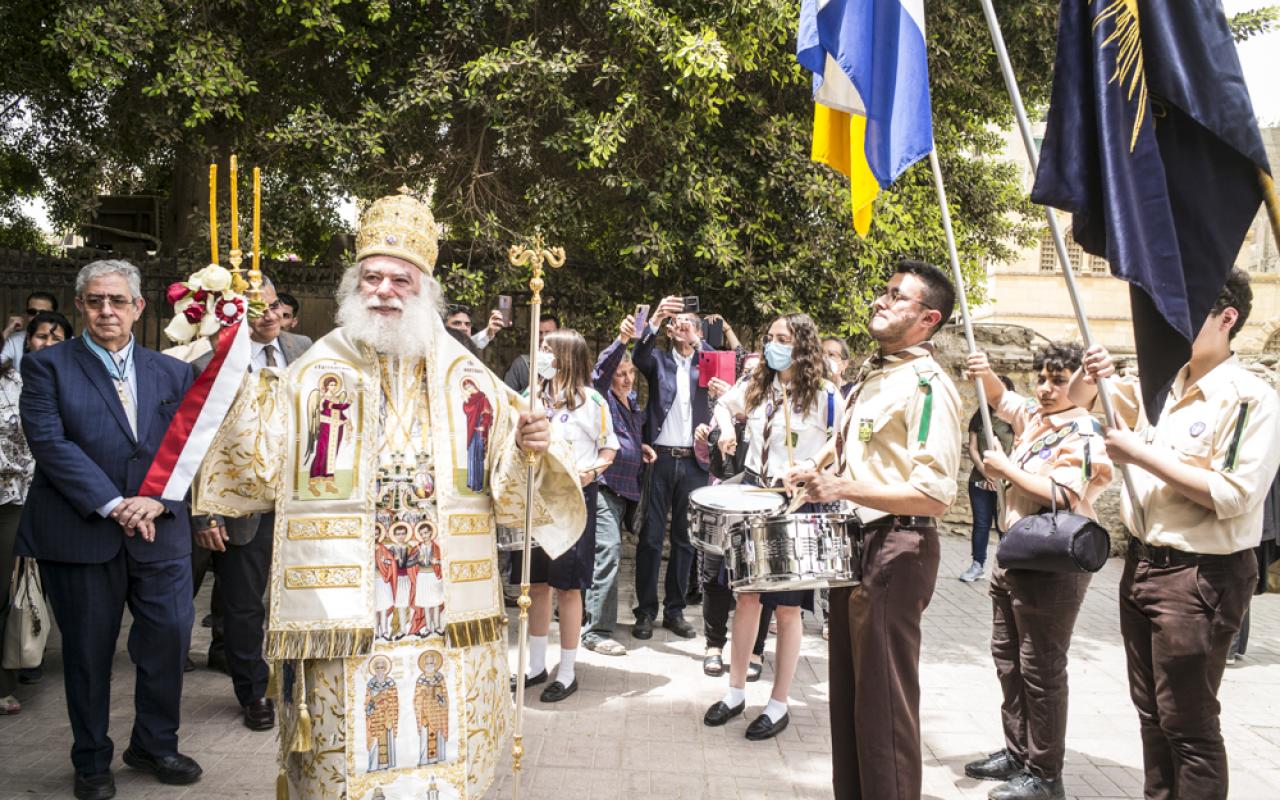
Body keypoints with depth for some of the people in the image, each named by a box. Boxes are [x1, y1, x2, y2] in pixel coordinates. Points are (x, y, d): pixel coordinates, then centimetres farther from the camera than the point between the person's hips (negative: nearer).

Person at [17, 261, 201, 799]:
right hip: (79, 531, -2)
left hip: (159, 530, 3)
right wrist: (113, 505, -18)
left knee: (171, 635, 3)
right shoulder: (48, 366, 1)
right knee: (88, 650, 9)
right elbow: (50, 443, -10)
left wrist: (156, 500, -14)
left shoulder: (173, 374, 10)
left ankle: (154, 745, 26)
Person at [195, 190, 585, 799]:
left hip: (445, 622, 2)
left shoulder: (467, 379, 5)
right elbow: (258, 476, -5)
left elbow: (506, 489, 6)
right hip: (341, 620, -1)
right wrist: (243, 383, -14)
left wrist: (527, 450, -14)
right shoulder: (313, 375, 1)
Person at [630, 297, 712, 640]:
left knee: (685, 537, 7)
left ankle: (675, 610, 16)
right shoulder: (659, 361, 8)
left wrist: (695, 340, -13)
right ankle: (645, 611, 7)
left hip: (693, 462, 2)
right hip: (660, 458, -2)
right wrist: (656, 319, -26)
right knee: (651, 535, 0)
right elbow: (638, 356, -12)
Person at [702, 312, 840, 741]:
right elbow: (724, 404, 25)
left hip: (799, 505, -4)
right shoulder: (755, 386, 6)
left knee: (786, 607, 3)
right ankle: (736, 692, 23)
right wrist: (726, 431, 5)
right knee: (746, 597, 10)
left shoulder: (824, 395, -8)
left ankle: (779, 705, 16)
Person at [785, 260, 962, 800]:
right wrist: (817, 470, 10)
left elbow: (936, 496, -24)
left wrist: (843, 488, -28)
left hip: (896, 551, -9)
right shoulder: (872, 372, 12)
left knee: (883, 699, 1)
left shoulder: (926, 386, -16)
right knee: (849, 690, 18)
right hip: (854, 544, 9)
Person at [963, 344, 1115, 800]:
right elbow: (999, 398, 23)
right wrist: (985, 374, 1)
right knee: (1007, 659, 16)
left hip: (1053, 566, -9)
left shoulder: (1083, 433, -14)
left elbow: (1061, 495, -24)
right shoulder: (1033, 415, 10)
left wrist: (1006, 468, -15)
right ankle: (1017, 753, 29)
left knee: (1041, 670, -1)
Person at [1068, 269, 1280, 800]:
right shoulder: (1160, 387, 7)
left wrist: (1141, 456, -19)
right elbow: (1079, 401, 19)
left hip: (1200, 577, -7)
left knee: (1187, 723, 2)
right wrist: (1090, 374, -4)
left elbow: (1233, 498, -22)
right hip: (1142, 562, 7)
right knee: (1151, 712, 18)